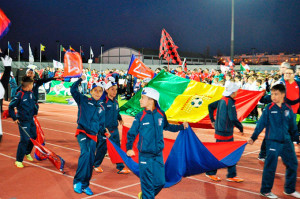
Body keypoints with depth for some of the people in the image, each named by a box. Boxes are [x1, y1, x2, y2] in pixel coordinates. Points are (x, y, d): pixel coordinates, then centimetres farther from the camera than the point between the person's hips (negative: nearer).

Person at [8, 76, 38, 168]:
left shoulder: (31, 93, 3)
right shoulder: (19, 95, -18)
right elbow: (11, 107, -13)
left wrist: (35, 112, 17)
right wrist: (14, 118, -13)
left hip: (31, 120, 8)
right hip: (23, 121, -7)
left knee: (33, 137, 15)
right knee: (24, 140, -9)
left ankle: (27, 153, 39)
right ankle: (18, 161, 3)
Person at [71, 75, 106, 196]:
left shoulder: (101, 108, 14)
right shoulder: (83, 100, 5)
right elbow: (73, 90, -4)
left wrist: (104, 132, 3)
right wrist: (81, 79, -4)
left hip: (93, 136, 5)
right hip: (82, 132, -5)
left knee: (90, 161, 6)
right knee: (86, 152, -29)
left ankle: (85, 185, 21)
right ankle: (77, 181, -19)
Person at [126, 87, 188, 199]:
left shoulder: (161, 114, -1)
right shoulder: (140, 117, -7)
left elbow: (167, 126, 19)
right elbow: (131, 134, -2)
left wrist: (181, 127, 13)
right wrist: (129, 148, -16)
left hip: (158, 156, 3)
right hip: (145, 156, -3)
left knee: (160, 182, 11)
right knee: (148, 185, 2)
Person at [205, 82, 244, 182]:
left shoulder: (222, 100, 8)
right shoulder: (230, 102, -18)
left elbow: (210, 106, 20)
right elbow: (233, 118, -24)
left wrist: (212, 120, 25)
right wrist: (241, 128, -11)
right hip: (224, 132, -9)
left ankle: (232, 175, 20)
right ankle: (210, 172, 15)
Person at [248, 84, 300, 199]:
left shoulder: (288, 109, 4)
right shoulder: (269, 108, -6)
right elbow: (261, 124, -3)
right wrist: (253, 138, -6)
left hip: (286, 142, 5)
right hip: (272, 142, -4)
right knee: (270, 166, -1)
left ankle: (290, 190, 29)